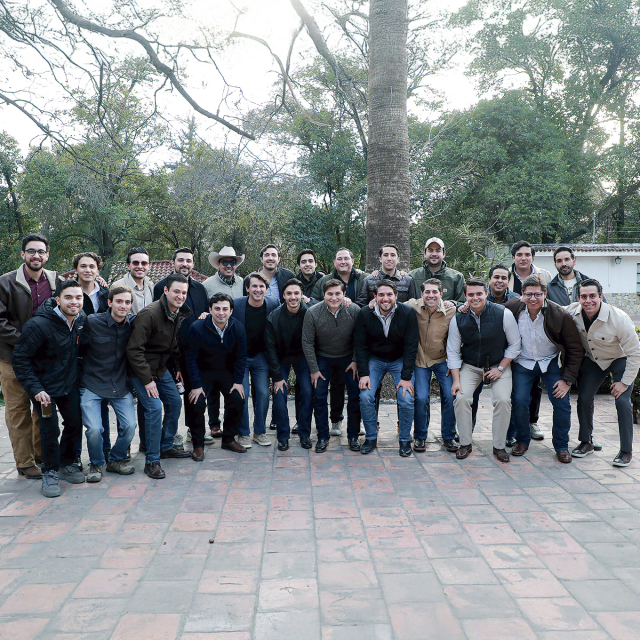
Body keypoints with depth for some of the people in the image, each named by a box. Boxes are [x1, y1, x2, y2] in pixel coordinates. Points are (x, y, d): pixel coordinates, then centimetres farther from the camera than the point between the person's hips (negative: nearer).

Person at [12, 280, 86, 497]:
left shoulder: (82, 319, -5)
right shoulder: (39, 325, -24)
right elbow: (20, 359, -18)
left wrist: (80, 376, 13)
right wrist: (35, 388, -24)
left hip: (69, 383, 6)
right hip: (44, 385, -6)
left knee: (75, 423, 8)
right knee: (50, 428, -8)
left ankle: (67, 463, 30)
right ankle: (50, 472, 11)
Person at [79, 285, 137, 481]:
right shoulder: (92, 322, -9)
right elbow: (79, 348, 2)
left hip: (121, 385, 3)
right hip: (92, 385, -3)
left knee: (129, 426, -10)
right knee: (94, 429, -17)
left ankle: (116, 460, 19)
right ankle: (96, 464, 14)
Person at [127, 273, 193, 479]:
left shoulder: (181, 314, 0)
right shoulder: (150, 314, -26)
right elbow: (134, 349, -26)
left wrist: (178, 366, 9)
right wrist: (147, 380, -25)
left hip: (161, 368, 8)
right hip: (141, 370, -8)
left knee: (175, 402, 12)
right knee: (154, 407, -17)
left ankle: (166, 447, 30)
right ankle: (152, 460, -6)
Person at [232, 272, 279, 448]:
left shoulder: (273, 305, -6)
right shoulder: (236, 304, -14)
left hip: (260, 356, 2)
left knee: (263, 394, 1)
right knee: (241, 394, -5)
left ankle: (260, 432, 19)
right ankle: (243, 434, 12)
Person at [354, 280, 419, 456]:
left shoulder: (408, 313, -17)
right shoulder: (365, 314, -14)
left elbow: (411, 346, -15)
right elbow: (360, 345, -7)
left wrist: (406, 377, -19)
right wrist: (363, 373, -15)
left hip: (400, 360, -1)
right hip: (374, 359, 1)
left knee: (406, 399, -15)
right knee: (365, 397, -14)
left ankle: (405, 439, 7)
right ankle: (371, 438, 6)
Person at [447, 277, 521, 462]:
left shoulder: (503, 314, -14)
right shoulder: (458, 319, -9)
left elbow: (515, 344, -4)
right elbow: (453, 352, -3)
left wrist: (500, 368, -9)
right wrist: (456, 380, -10)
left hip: (499, 365, -1)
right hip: (470, 367, 1)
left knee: (503, 400, -20)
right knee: (461, 397, -19)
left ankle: (499, 446, -1)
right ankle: (465, 444, 0)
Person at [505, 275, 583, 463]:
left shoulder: (560, 315, -18)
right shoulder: (512, 309, -15)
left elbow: (575, 349, -10)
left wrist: (568, 379, -12)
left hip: (551, 362, 0)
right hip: (522, 363, 1)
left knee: (562, 403, -9)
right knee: (518, 400, -12)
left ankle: (561, 446, 12)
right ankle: (522, 441, 12)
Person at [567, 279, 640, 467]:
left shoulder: (619, 318, -32)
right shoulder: (572, 312, -21)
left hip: (620, 360, -4)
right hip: (592, 360, 4)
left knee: (622, 401, -15)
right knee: (583, 398, -3)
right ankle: (586, 442, 17)